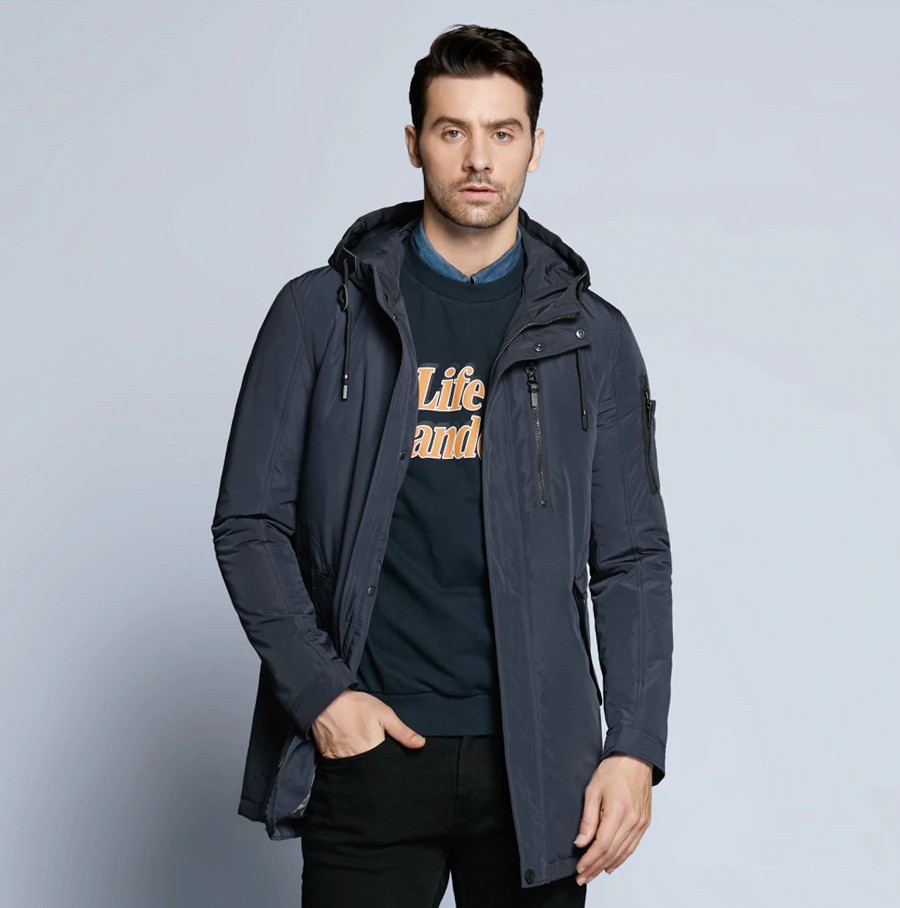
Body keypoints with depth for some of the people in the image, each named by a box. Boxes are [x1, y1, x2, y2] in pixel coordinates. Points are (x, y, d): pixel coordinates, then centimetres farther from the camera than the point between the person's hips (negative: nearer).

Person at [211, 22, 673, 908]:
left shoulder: (594, 339, 8)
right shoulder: (320, 314, 4)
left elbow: (632, 560, 7)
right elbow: (249, 523, 4)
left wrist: (634, 747, -2)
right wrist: (321, 693, -7)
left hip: (537, 762, 1)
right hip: (366, 746, -1)